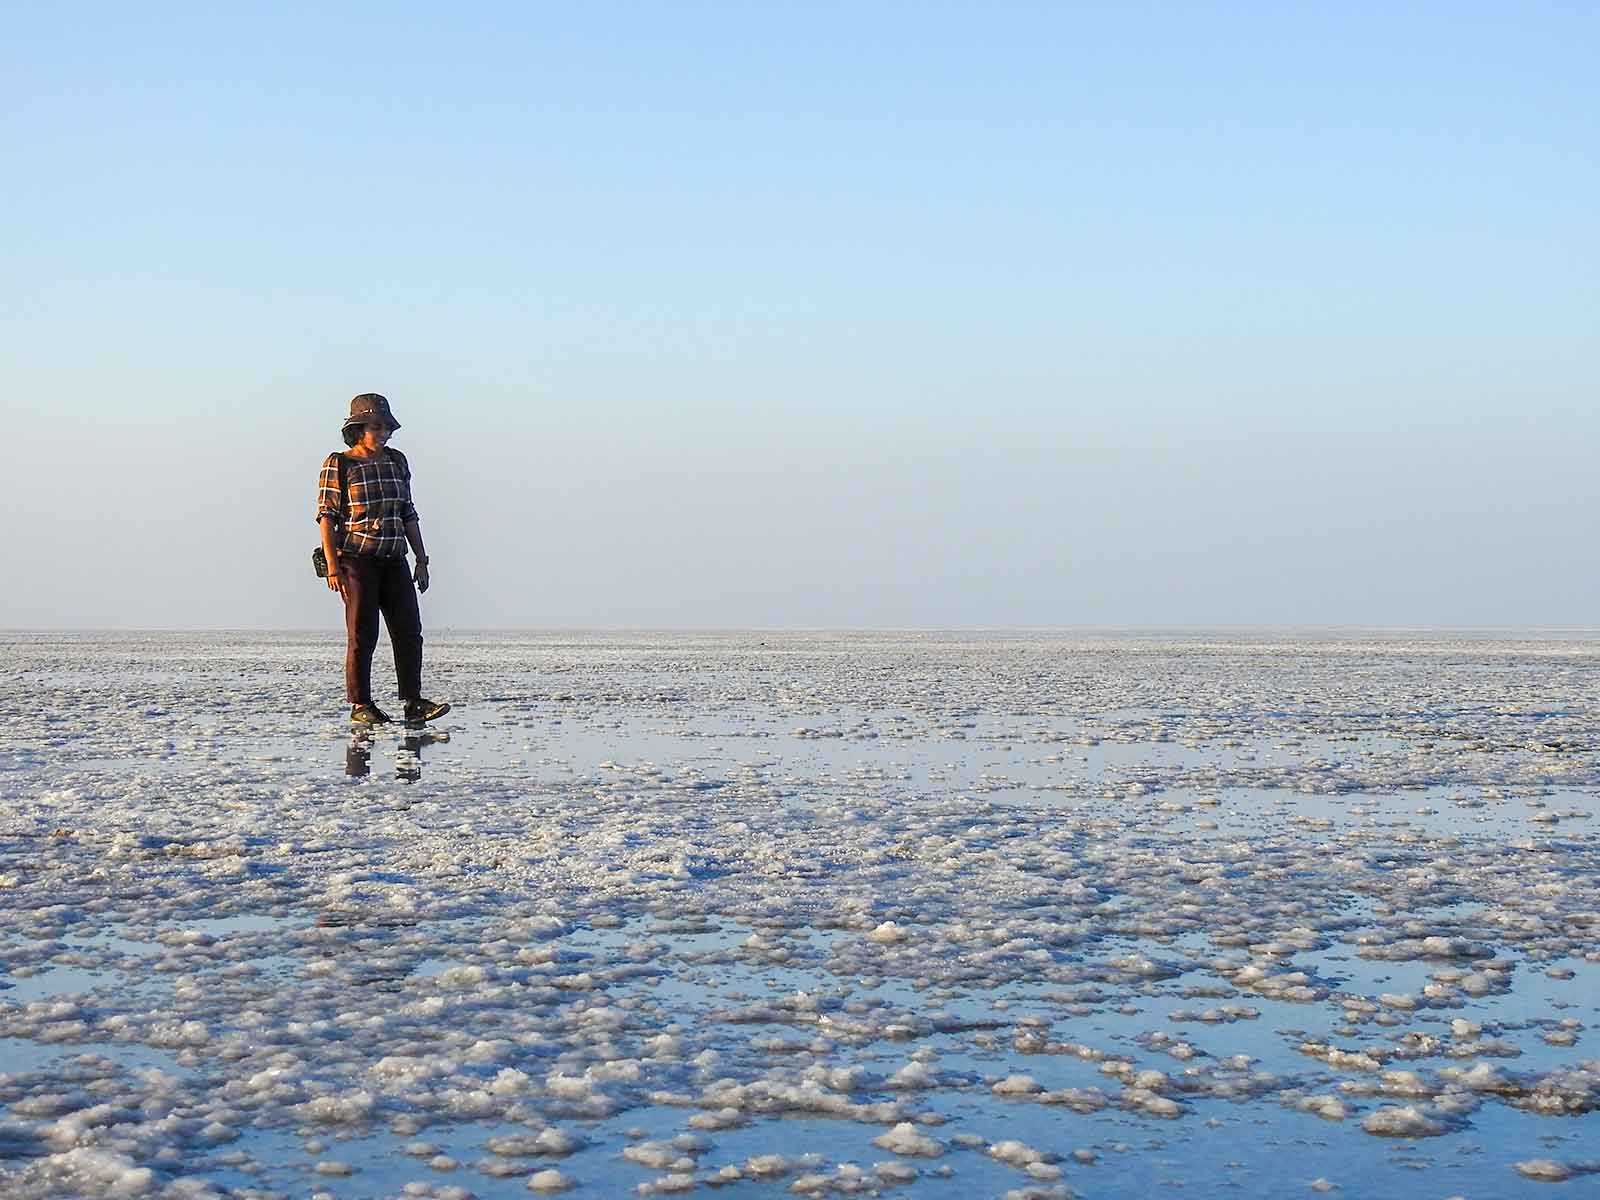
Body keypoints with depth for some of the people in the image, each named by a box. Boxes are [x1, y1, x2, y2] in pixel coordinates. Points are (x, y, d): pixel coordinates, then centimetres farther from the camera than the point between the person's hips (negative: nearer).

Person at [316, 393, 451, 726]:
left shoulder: (397, 462, 11)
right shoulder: (338, 465, -3)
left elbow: (408, 514, 15)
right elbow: (326, 516, -6)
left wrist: (422, 561, 11)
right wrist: (332, 566, -14)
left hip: (394, 559, 5)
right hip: (356, 558, -5)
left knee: (409, 629, -3)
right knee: (362, 634, -4)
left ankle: (413, 703, -2)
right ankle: (360, 706, 3)